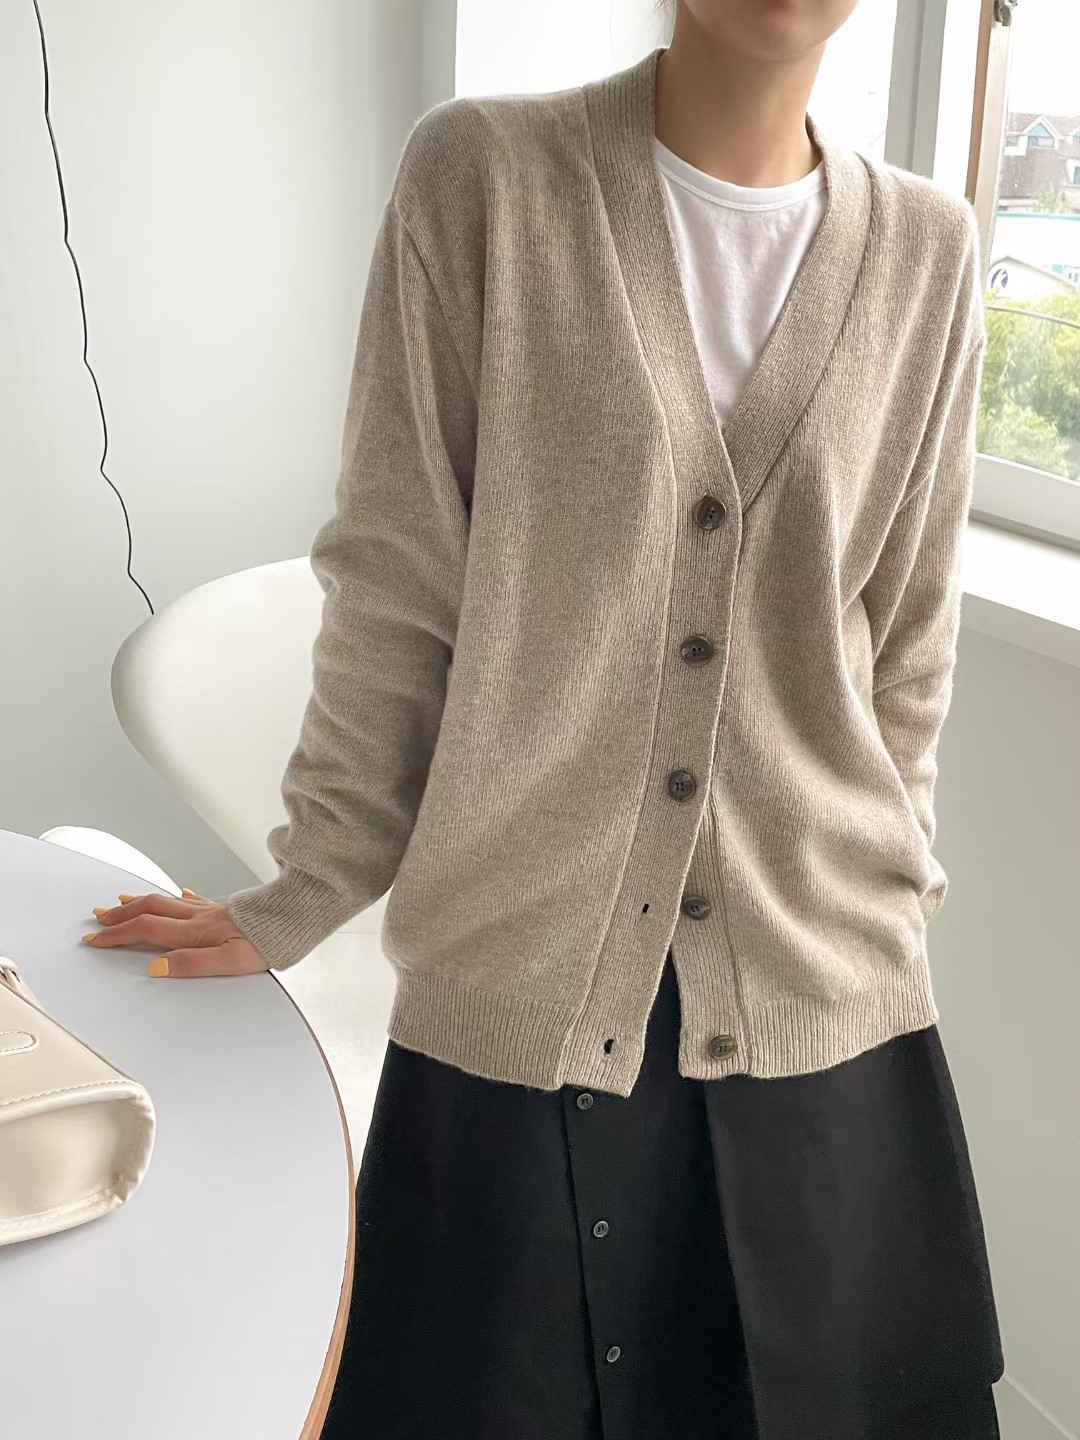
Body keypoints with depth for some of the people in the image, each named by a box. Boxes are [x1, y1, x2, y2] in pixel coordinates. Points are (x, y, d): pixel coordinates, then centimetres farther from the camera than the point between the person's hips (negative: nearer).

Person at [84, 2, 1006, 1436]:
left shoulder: (928, 249, 2)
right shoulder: (482, 176, -6)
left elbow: (908, 646, 9)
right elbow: (393, 595, -3)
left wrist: (885, 891, 11)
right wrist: (300, 899, 1)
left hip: (823, 1002, 3)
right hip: (518, 998, -2)